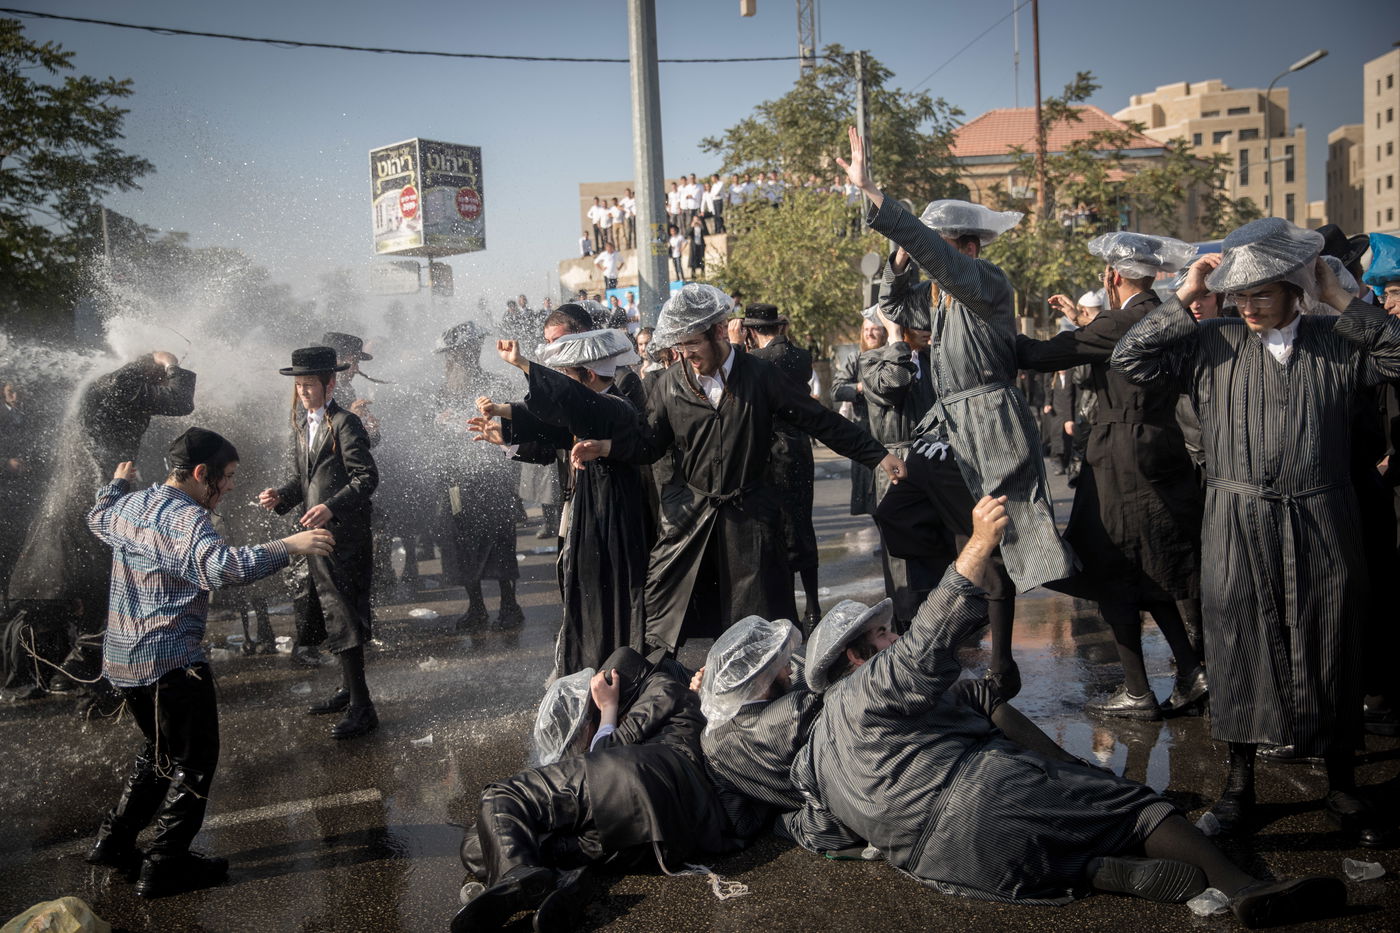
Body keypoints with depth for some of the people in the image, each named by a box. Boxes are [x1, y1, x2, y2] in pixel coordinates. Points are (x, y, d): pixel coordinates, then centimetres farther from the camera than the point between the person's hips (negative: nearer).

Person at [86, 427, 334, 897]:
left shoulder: (131, 505, 9)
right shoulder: (185, 518, -19)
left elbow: (99, 518, 33)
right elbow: (222, 566, -37)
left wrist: (117, 482, 51)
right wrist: (288, 545, -37)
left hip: (123, 658, 9)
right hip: (171, 662, -9)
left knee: (159, 751, 26)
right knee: (193, 763, 4)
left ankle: (113, 842, 33)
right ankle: (164, 866, 9)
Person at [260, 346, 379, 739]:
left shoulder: (346, 423, -11)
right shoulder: (301, 425, 15)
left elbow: (366, 477, -16)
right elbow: (299, 479, 17)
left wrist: (332, 507, -27)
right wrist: (280, 496, -3)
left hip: (344, 535, -9)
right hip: (316, 534, 9)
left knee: (344, 619, -8)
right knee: (328, 616, 17)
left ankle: (361, 707, -1)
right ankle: (349, 690, 32)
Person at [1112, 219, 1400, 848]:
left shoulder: (1337, 343, 4)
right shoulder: (1211, 345, 2)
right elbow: (1129, 359, -2)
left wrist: (1341, 300, -6)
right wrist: (1184, 298, -6)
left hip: (1321, 525, 1)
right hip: (1237, 530, 0)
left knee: (1329, 652, 8)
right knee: (1240, 650, 6)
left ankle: (1342, 790, 24)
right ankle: (1239, 782, 21)